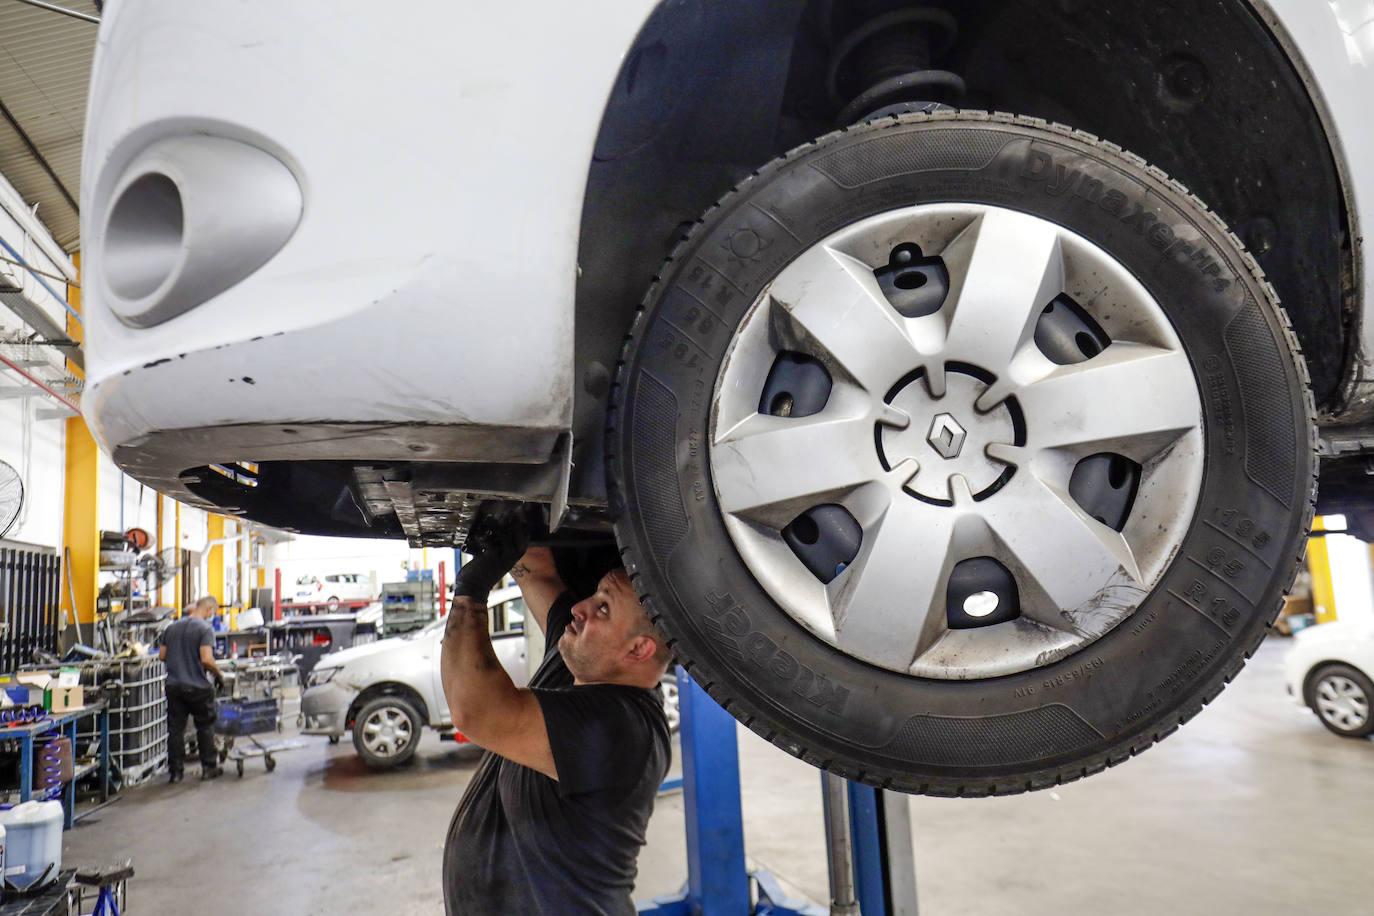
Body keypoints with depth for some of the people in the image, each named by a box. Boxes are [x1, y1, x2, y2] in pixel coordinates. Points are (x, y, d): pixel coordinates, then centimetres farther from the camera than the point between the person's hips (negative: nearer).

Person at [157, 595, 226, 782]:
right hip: (198, 686, -5)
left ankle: (175, 770, 11)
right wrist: (219, 674, -5)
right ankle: (208, 767, 17)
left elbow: (162, 655, 12)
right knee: (205, 727, 10)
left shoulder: (172, 627, 8)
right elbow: (206, 659, -21)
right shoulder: (205, 628, -13)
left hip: (174, 686, 5)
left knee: (175, 729, 9)